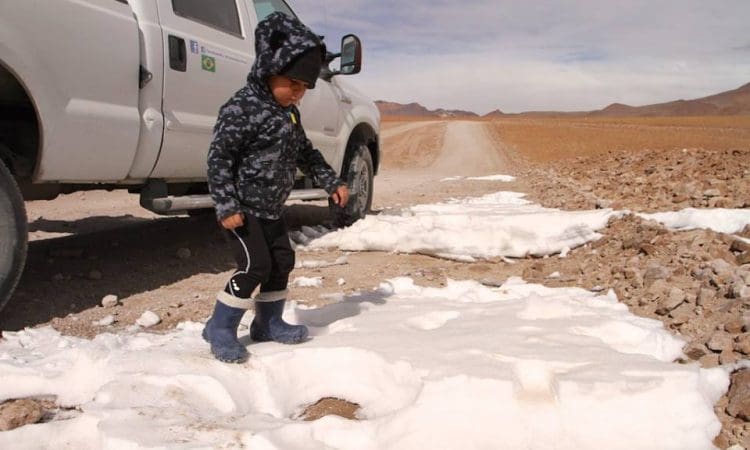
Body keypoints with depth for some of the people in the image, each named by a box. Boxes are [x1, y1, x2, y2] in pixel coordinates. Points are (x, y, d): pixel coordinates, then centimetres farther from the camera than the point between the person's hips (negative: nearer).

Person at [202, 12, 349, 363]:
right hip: (242, 208, -9)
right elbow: (219, 156, -20)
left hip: (270, 209, 9)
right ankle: (220, 327, 4)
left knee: (282, 262, 12)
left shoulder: (288, 113, 9)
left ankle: (269, 323, 27)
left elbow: (305, 153, 21)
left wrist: (331, 182, 14)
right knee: (255, 266, -13)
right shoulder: (242, 108, -18)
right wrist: (227, 206, -23)